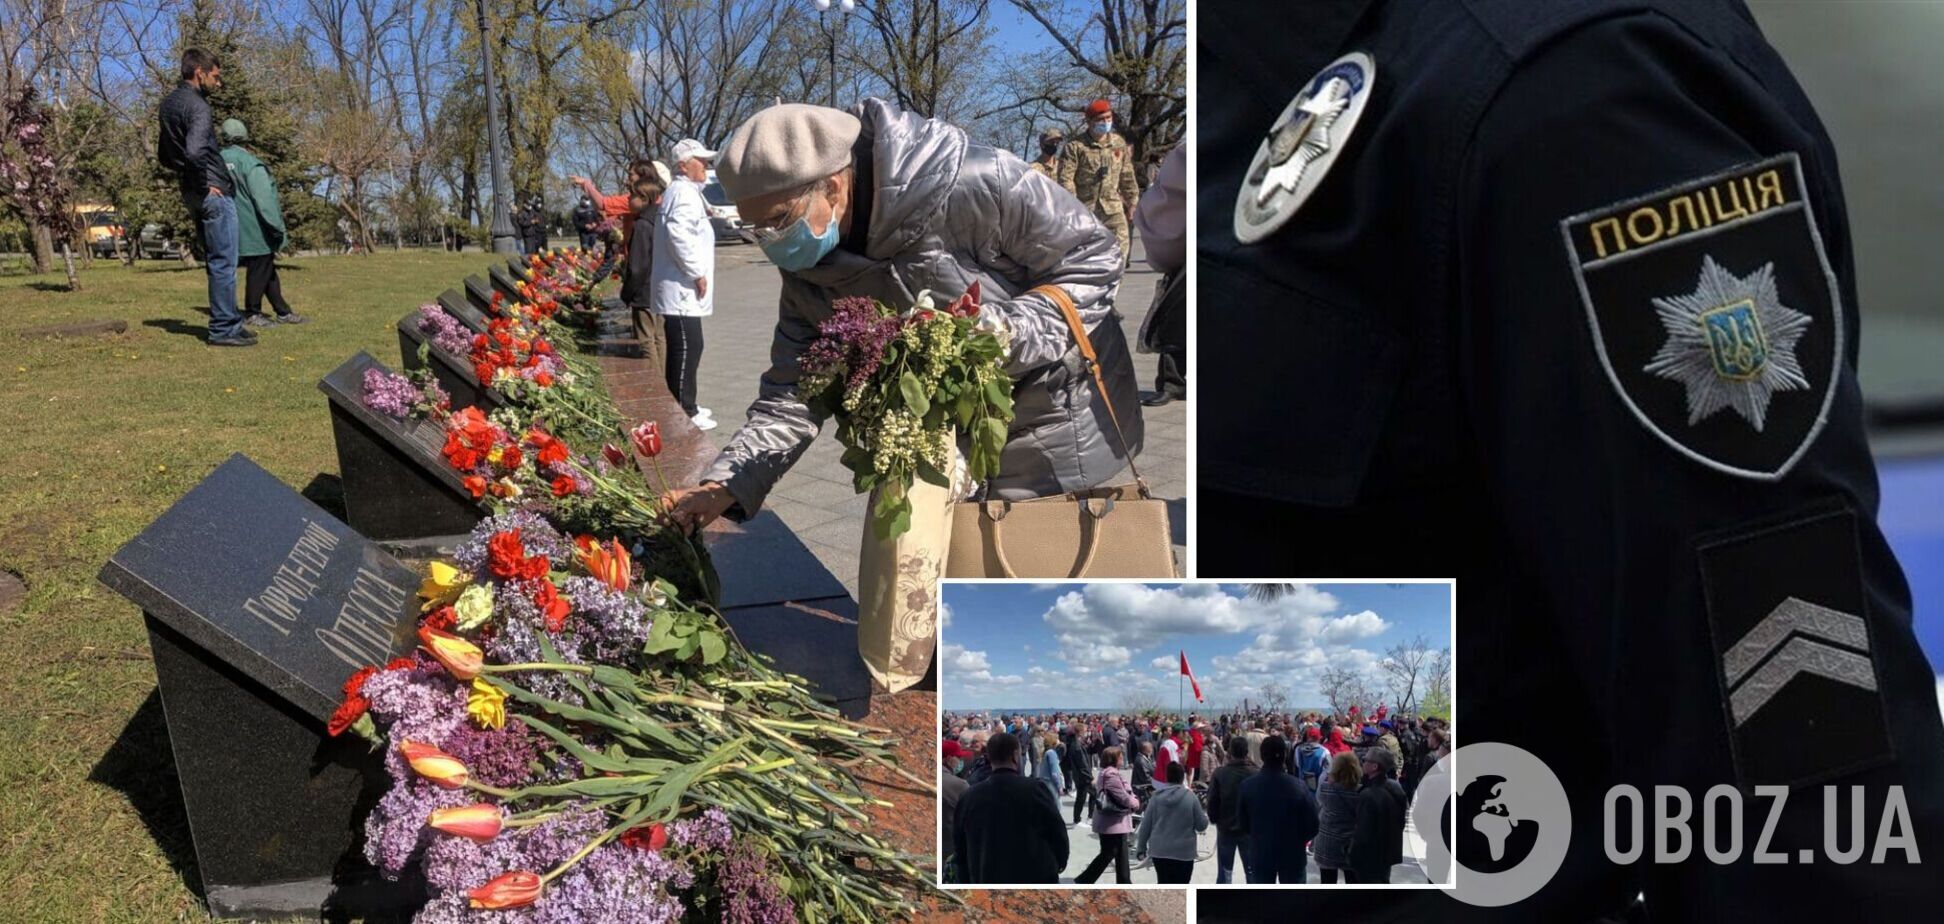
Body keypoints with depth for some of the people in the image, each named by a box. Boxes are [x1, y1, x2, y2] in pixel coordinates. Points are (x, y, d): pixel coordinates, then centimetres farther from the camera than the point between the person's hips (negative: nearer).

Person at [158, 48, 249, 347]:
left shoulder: (169, 103, 14)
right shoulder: (197, 106, -16)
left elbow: (163, 155, 23)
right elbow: (195, 151, -32)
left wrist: (186, 175, 18)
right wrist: (204, 184, -18)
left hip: (191, 192, 9)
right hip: (213, 193, -9)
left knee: (214, 261, 17)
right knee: (224, 263, -3)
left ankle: (228, 320, 24)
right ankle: (224, 328, 0)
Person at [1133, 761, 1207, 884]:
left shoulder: (1157, 796, -3)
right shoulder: (1190, 797, -9)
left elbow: (1146, 824, 1)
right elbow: (1201, 825, -5)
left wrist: (1141, 847, 11)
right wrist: (1205, 814, 17)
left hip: (1159, 851, 2)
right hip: (1183, 852, -2)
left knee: (1164, 887, 16)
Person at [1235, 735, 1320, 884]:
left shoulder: (1247, 786, -12)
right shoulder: (1298, 786, -18)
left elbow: (1242, 825, -2)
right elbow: (1311, 826, -11)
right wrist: (1297, 840, 9)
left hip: (1260, 854, 1)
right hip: (1292, 855, -1)